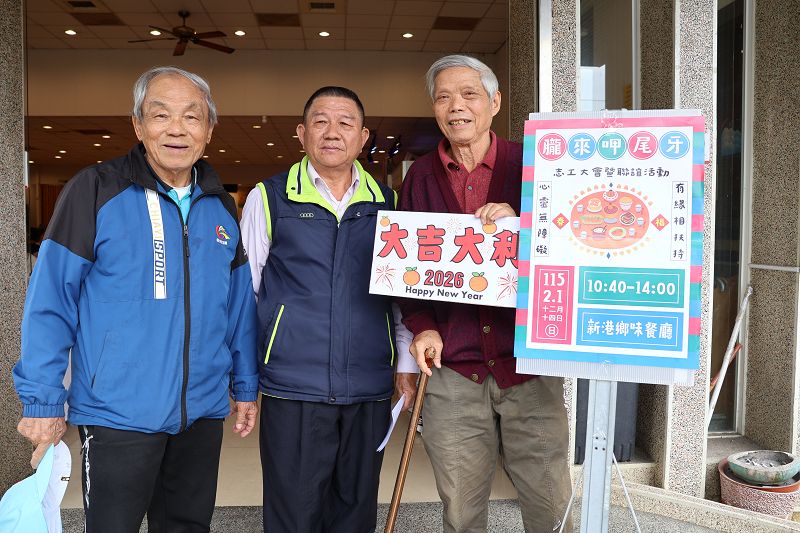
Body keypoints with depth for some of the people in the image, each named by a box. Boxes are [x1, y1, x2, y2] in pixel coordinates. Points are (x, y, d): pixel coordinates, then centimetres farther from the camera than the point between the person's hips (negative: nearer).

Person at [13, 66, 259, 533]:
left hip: (203, 414, 5)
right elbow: (50, 303, -8)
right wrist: (44, 401, -9)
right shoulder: (95, 191, -9)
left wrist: (245, 386, 12)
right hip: (118, 417, -4)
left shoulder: (222, 207, 6)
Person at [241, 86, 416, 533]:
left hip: (369, 390, 3)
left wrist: (407, 361, 9)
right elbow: (242, 290, 5)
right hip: (292, 389, -2)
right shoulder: (268, 198, 1)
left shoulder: (387, 202, 8)